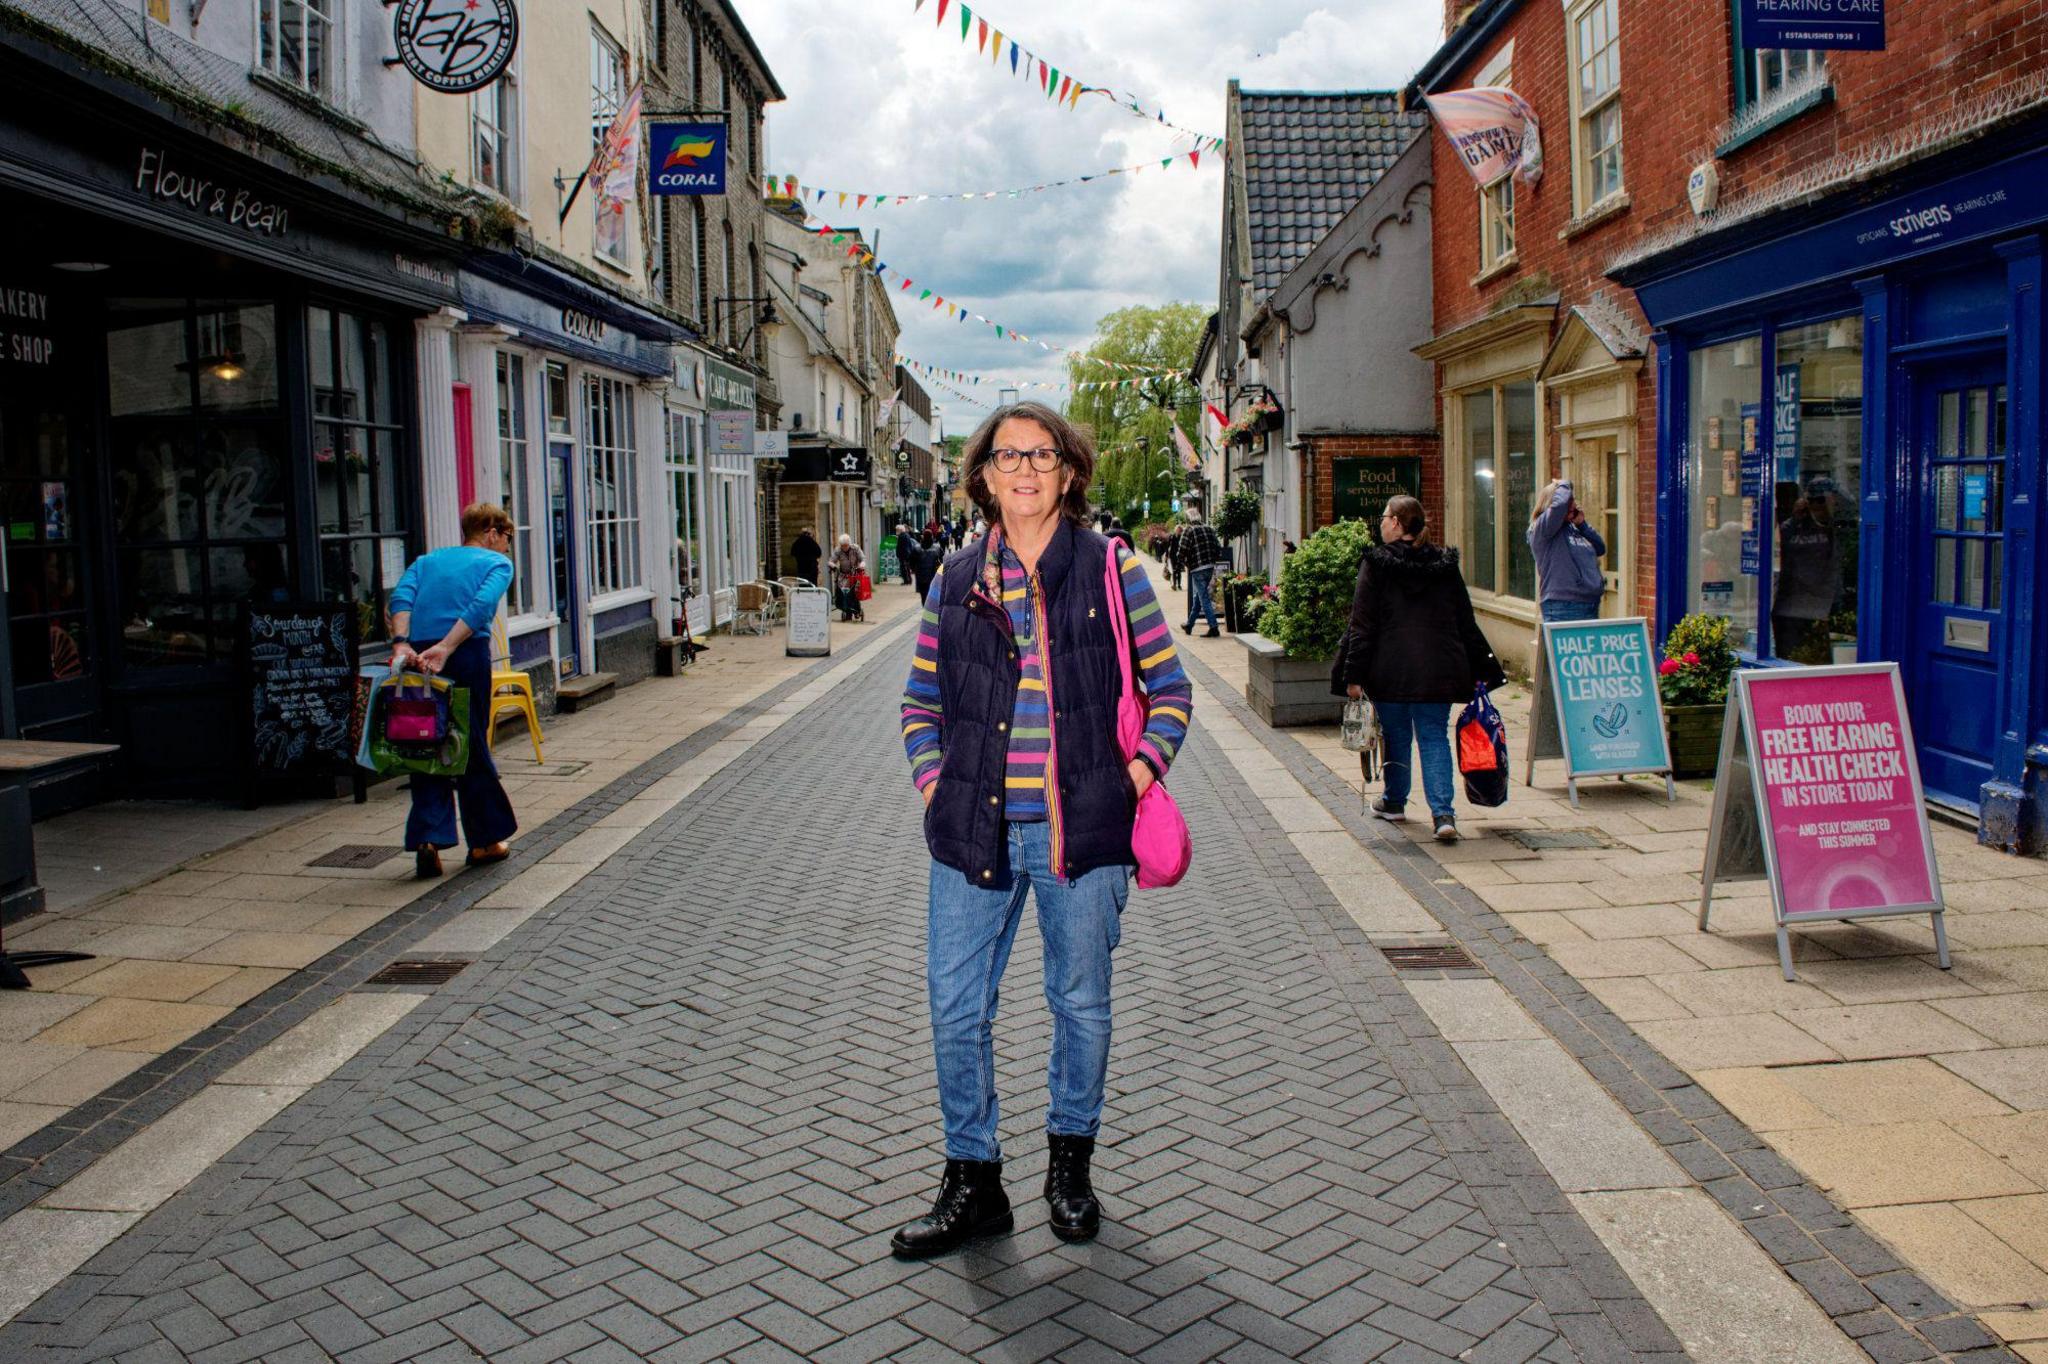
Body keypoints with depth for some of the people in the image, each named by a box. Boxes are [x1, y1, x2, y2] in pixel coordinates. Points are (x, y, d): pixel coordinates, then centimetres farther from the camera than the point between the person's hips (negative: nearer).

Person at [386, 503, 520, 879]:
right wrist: (446, 648, -18)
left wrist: (401, 644, -10)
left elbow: (401, 597, 3)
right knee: (473, 746, 7)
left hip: (417, 654, 3)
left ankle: (428, 838, -6)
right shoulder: (497, 563, 11)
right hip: (468, 654, -3)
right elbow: (481, 606, -10)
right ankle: (484, 841, 16)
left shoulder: (427, 560, 24)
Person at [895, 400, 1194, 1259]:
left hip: (1085, 830, -2)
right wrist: (934, 784, 3)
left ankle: (1069, 1165, 33)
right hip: (974, 832, 2)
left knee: (1082, 1004, 12)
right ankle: (973, 1184, 22)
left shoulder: (1111, 569, 0)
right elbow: (921, 699, 15)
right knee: (955, 1010, 4)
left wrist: (1142, 768, -7)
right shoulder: (954, 581, 6)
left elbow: (1169, 687, 5)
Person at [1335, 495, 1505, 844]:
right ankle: (1443, 813, -9)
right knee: (1434, 737, 5)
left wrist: (1353, 675, -6)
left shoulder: (1375, 564, -5)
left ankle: (1394, 801, 30)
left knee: (1395, 735, 14)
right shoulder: (1445, 565, 7)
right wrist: (1483, 670, 15)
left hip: (1390, 668, -3)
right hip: (1438, 668, 3)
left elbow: (1362, 626, -8)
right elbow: (1466, 623, 10)